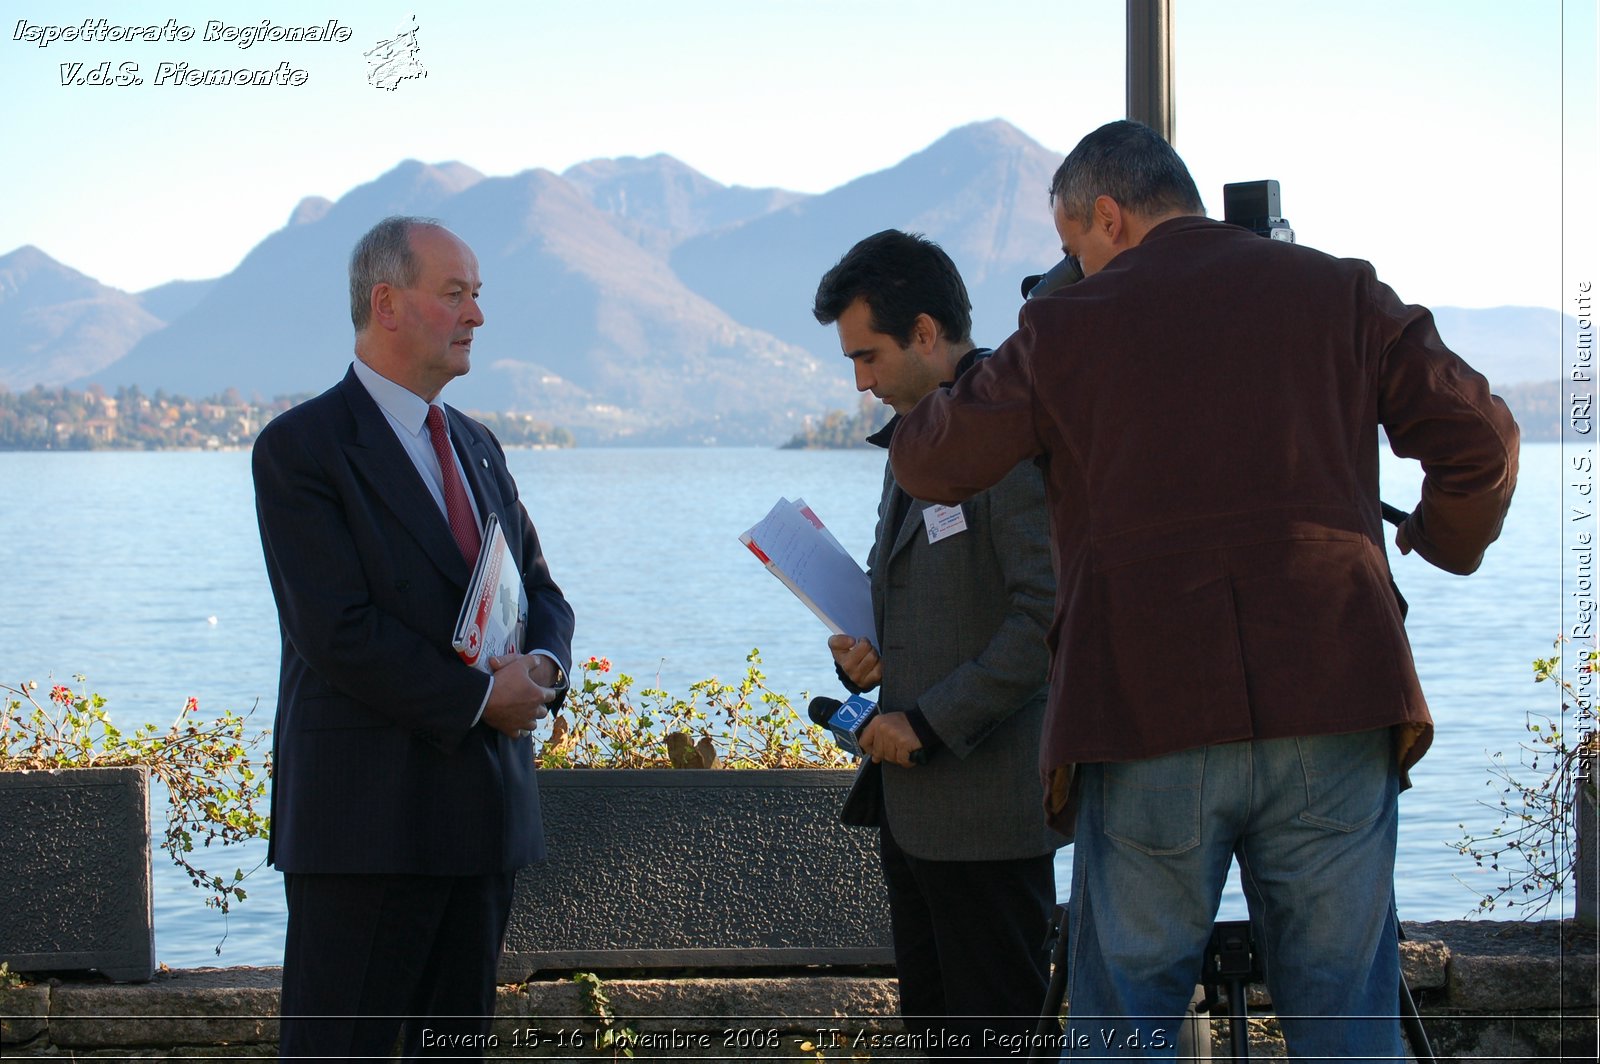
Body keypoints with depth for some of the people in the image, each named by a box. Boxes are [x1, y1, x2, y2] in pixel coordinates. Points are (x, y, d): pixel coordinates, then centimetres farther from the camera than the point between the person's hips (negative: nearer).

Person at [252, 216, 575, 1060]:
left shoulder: (475, 447, 17)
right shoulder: (300, 449, -8)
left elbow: (540, 590, 19)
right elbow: (339, 632, -16)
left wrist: (542, 665, -5)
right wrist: (480, 697, -14)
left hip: (483, 803, 8)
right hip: (367, 815, -8)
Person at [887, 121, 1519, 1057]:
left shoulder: (1068, 329, 5)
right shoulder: (1339, 294, 9)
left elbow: (931, 465, 14)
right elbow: (1480, 437, 6)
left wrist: (939, 403, 37)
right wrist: (1446, 541, 27)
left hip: (1150, 716, -1)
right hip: (1333, 709, 2)